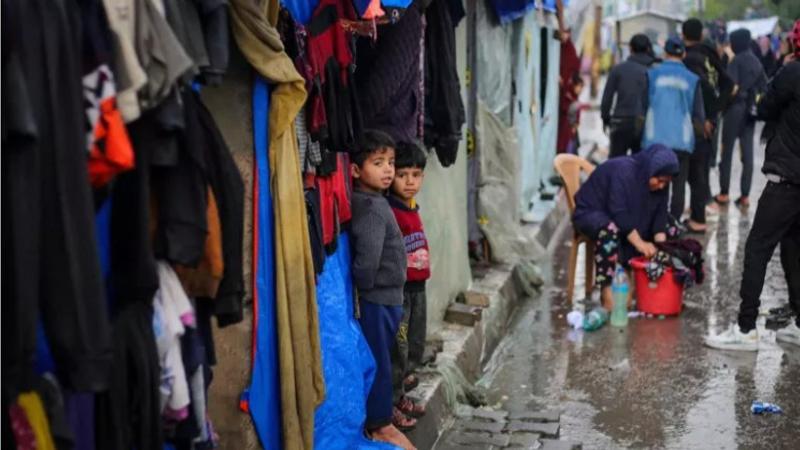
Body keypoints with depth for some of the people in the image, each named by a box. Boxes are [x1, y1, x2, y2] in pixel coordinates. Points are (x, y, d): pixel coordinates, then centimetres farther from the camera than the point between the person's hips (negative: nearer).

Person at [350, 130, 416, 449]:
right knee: (378, 361, 2)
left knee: (382, 359, 18)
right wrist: (362, 288, -17)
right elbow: (366, 258, -32)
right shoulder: (370, 209, -21)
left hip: (386, 297, 9)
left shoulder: (376, 202, 9)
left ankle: (382, 413, 31)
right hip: (377, 299, -9)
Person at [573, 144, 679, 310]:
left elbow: (659, 215, -6)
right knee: (610, 230, -40)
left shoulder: (659, 183, -5)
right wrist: (639, 243, -37)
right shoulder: (622, 171, -28)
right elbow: (619, 213, -34)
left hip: (627, 220, 8)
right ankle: (607, 292, -38)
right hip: (590, 213, -8)